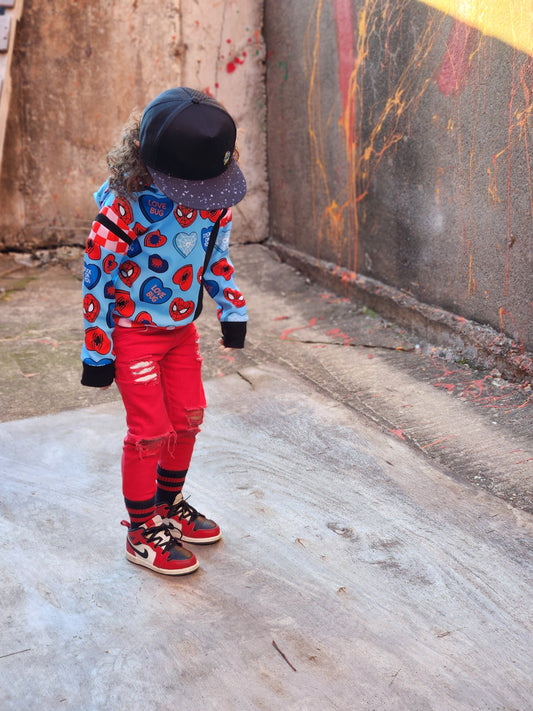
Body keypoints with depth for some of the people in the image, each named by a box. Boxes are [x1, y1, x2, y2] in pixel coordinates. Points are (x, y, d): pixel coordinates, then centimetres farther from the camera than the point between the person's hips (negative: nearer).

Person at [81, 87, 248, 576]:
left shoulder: (214, 199, -8)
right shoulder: (125, 207, -26)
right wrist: (98, 353, -17)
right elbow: (97, 279, -21)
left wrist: (233, 311, 8)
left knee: (188, 419, 13)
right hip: (134, 333, -6)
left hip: (182, 328, 6)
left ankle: (169, 504, 36)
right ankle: (143, 533, 15)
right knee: (151, 431, -3)